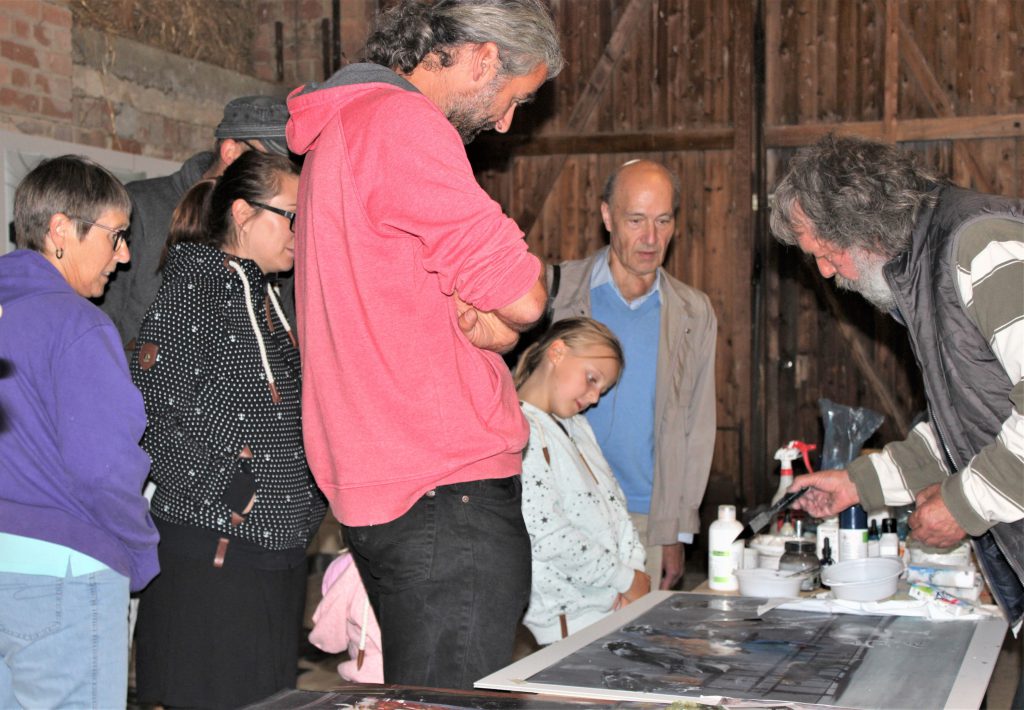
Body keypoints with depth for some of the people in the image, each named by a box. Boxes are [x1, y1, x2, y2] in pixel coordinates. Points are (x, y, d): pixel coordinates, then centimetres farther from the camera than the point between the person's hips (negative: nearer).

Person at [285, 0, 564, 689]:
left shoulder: (342, 128, 21)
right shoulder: (401, 123, -13)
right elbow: (523, 297, -15)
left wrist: (485, 317, 0)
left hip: (383, 488, 11)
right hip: (449, 493, -11)